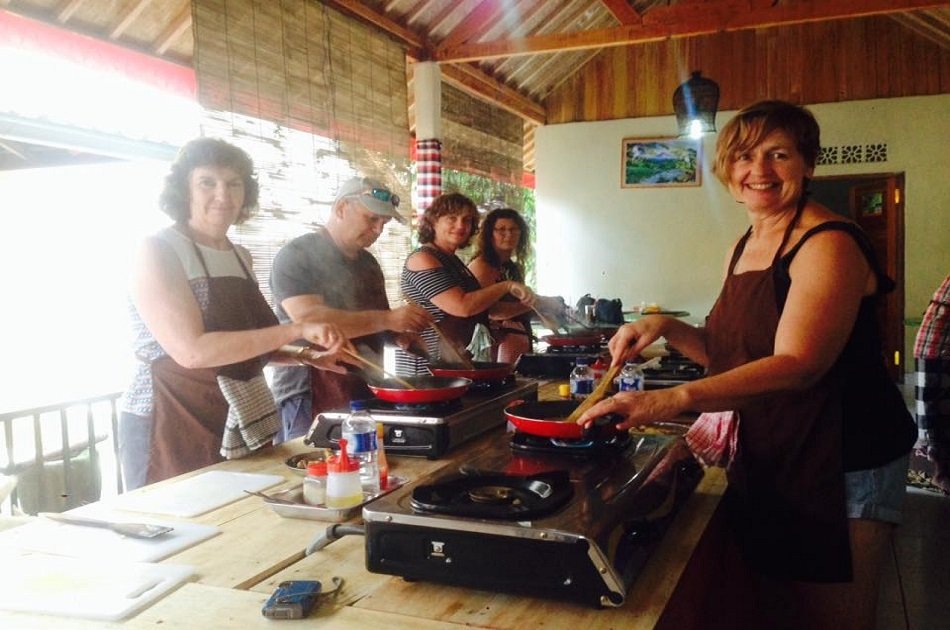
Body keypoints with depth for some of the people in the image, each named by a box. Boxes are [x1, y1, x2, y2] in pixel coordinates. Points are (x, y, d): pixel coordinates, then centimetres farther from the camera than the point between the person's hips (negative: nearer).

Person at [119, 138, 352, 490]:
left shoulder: (241, 256, 11)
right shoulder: (159, 252, -11)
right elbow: (192, 351, -23)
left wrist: (303, 356, 4)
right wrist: (296, 330, -26)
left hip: (239, 430, 7)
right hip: (172, 433, -7)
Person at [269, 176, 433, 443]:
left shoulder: (368, 263, 15)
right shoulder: (297, 255, -8)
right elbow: (308, 319, -23)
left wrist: (401, 333, 4)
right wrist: (388, 318, -27)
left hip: (365, 393, 7)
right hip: (311, 400, -7)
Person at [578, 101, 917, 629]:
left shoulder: (829, 244, -18)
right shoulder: (745, 248, 9)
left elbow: (797, 364, -31)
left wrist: (675, 399, -42)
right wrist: (667, 328, -2)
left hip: (844, 461, -8)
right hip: (767, 459, 8)